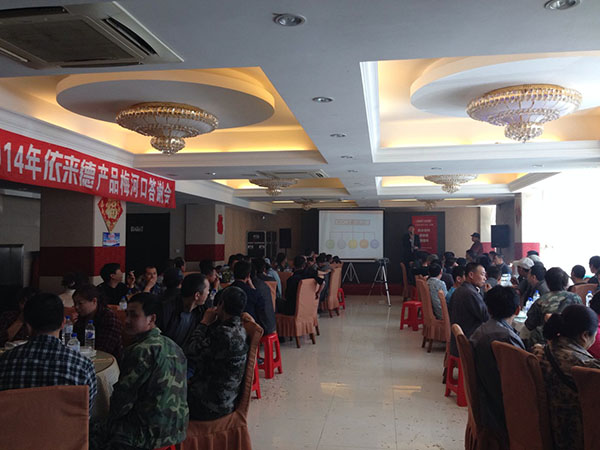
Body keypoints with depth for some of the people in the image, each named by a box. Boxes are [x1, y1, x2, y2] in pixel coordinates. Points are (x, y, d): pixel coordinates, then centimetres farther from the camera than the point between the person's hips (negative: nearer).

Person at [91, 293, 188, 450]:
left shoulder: (141, 351, -21)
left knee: (93, 433, 8)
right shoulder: (173, 346, 5)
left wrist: (110, 419, 6)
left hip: (152, 434, -8)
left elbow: (124, 398, -14)